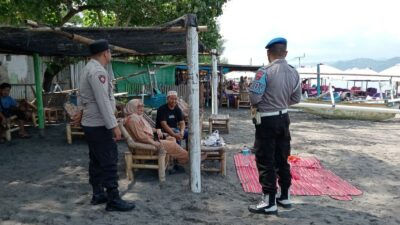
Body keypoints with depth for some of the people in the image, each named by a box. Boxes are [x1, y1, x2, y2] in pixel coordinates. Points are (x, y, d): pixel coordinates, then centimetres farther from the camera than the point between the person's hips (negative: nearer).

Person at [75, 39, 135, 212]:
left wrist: (82, 111, 29)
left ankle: (98, 194, 25)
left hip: (90, 123, 11)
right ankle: (113, 200, 0)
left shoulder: (89, 68, 14)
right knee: (109, 161, -6)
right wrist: (114, 125, -24)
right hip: (99, 125, -11)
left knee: (96, 160, 15)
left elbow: (83, 95, 22)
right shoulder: (97, 71, -20)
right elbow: (103, 101, -25)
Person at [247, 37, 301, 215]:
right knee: (282, 159, 17)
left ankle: (269, 202, 9)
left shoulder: (265, 72, -18)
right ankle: (285, 196, 29)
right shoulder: (294, 73, 2)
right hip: (283, 118, 7)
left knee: (265, 161, 2)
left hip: (267, 120, -6)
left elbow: (254, 97, -18)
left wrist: (256, 105, 3)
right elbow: (296, 98, 9)